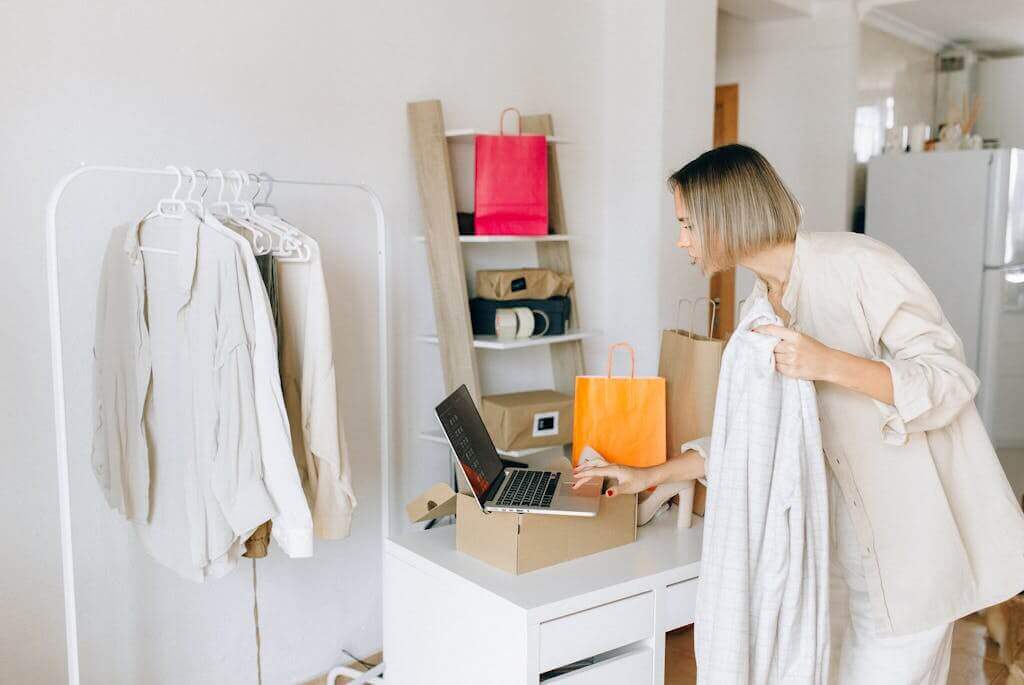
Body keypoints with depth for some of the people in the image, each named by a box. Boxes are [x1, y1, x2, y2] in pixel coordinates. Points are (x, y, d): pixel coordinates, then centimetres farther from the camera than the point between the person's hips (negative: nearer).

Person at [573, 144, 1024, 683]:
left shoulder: (858, 264, -18)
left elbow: (951, 377, -19)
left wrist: (828, 364, -34)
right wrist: (650, 475, 11)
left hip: (921, 521, -6)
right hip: (851, 530, 7)